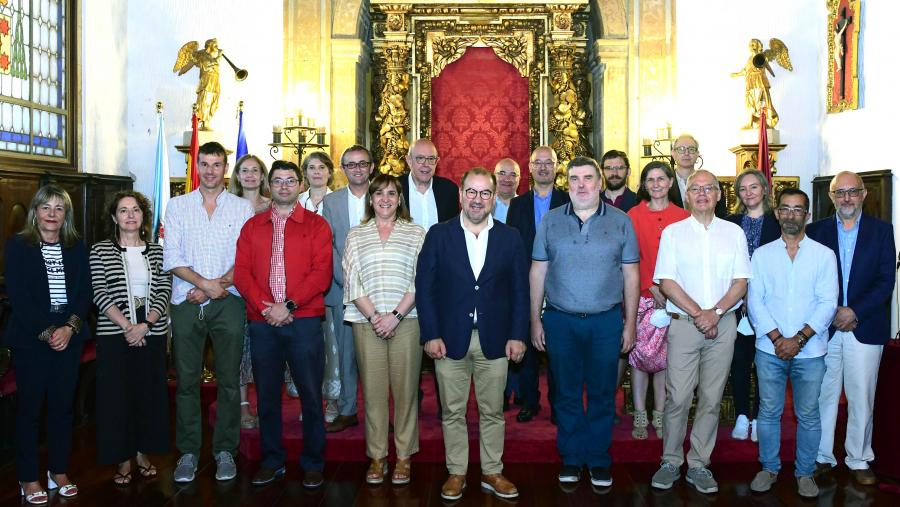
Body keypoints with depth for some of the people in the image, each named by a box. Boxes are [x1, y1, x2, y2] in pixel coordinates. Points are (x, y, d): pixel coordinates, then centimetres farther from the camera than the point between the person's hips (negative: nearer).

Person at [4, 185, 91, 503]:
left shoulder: (76, 248, 8)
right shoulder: (17, 246, -2)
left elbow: (85, 292, 4)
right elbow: (17, 296, -9)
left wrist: (70, 327, -11)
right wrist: (46, 332, -14)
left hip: (69, 337, 3)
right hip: (30, 338, -3)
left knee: (63, 405, 8)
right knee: (30, 406, 3)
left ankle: (59, 471, 21)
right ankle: (28, 478, 14)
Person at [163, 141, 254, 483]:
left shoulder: (242, 207, 7)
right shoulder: (177, 206, 9)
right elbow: (172, 258, 1)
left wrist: (219, 286, -12)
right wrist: (204, 282, -12)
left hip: (228, 302, -1)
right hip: (186, 302, 1)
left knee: (228, 379, 3)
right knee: (186, 380, 3)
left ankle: (225, 451, 14)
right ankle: (188, 452, 14)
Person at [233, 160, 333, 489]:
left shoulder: (316, 225, 4)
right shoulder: (252, 227, 14)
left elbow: (321, 274, -6)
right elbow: (241, 272, 5)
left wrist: (288, 306, -13)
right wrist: (265, 307, -10)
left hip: (304, 321, -3)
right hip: (262, 323, 3)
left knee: (310, 395, 1)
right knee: (267, 395, 9)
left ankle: (313, 464, 15)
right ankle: (271, 461, 23)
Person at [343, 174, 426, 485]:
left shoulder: (416, 233, 7)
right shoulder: (356, 235, 12)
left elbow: (421, 281, -1)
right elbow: (351, 281, 4)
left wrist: (396, 315, -10)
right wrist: (374, 316, -8)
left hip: (406, 321, -1)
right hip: (366, 322, 1)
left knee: (405, 388, 2)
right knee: (373, 390, 4)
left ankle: (404, 456, 13)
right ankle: (377, 456, 14)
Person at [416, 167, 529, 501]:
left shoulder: (510, 238, 4)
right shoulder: (439, 235, 0)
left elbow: (520, 291, 4)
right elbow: (424, 287, -2)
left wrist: (517, 335, -3)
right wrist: (430, 334, -8)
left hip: (494, 339, 1)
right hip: (450, 338, -1)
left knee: (492, 412, 11)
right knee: (453, 412, 9)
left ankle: (492, 473, 25)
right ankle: (456, 473, 23)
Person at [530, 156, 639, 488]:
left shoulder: (621, 222, 3)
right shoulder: (550, 221, 4)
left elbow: (631, 275, 4)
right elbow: (538, 272, 5)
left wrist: (630, 323, 1)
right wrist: (535, 320, 1)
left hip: (606, 321, 0)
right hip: (560, 321, 1)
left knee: (602, 394, 8)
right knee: (567, 394, 9)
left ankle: (599, 460, 23)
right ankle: (571, 459, 23)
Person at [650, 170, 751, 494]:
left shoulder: (734, 233, 9)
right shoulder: (673, 232, 4)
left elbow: (741, 282, 3)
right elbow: (666, 282, -3)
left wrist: (715, 313, -11)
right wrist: (698, 313, -11)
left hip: (723, 325, 2)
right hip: (683, 324, -2)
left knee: (711, 398, 6)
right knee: (677, 398, -3)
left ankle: (699, 464, 17)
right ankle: (671, 462, 12)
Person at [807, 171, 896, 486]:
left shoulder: (881, 231, 5)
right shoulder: (815, 231, 5)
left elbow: (886, 281, -2)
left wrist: (854, 311, -11)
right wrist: (832, 315, -9)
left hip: (865, 327, 0)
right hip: (824, 327, 1)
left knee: (861, 398, 6)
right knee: (823, 395, 7)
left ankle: (858, 460, 20)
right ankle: (822, 457, 19)